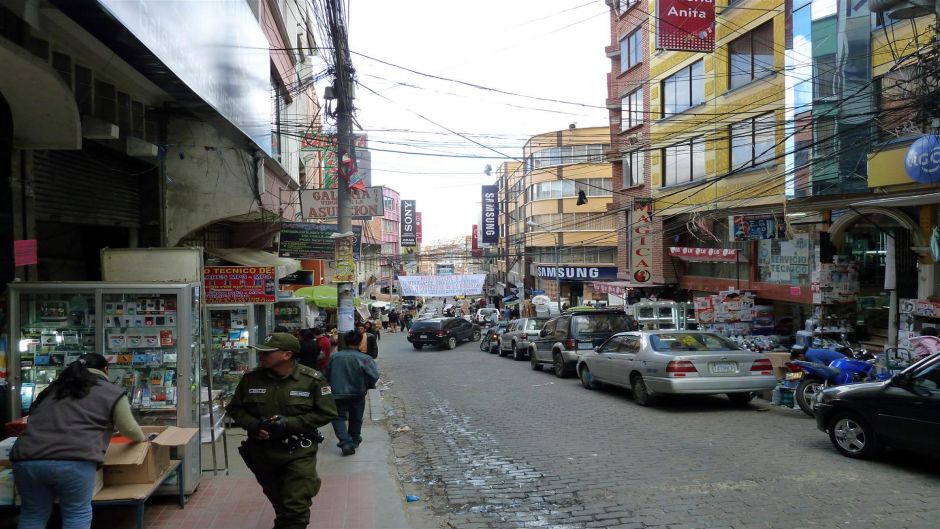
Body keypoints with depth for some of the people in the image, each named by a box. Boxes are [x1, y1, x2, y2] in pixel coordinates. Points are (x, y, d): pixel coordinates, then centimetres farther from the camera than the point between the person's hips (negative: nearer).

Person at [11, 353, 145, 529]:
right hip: (73, 460, -5)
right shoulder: (113, 392, 13)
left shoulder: (52, 388, 28)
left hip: (27, 457, 5)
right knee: (77, 513, 12)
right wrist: (141, 438, 40)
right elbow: (129, 429, 19)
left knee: (33, 513, 21)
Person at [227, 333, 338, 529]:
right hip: (261, 452, 4)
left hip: (298, 452, -4)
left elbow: (326, 413, -11)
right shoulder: (251, 379, -3)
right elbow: (235, 408, 8)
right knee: (278, 503, 25)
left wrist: (289, 423, -20)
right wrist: (253, 425, -14)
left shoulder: (313, 380, -13)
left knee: (296, 508, -9)